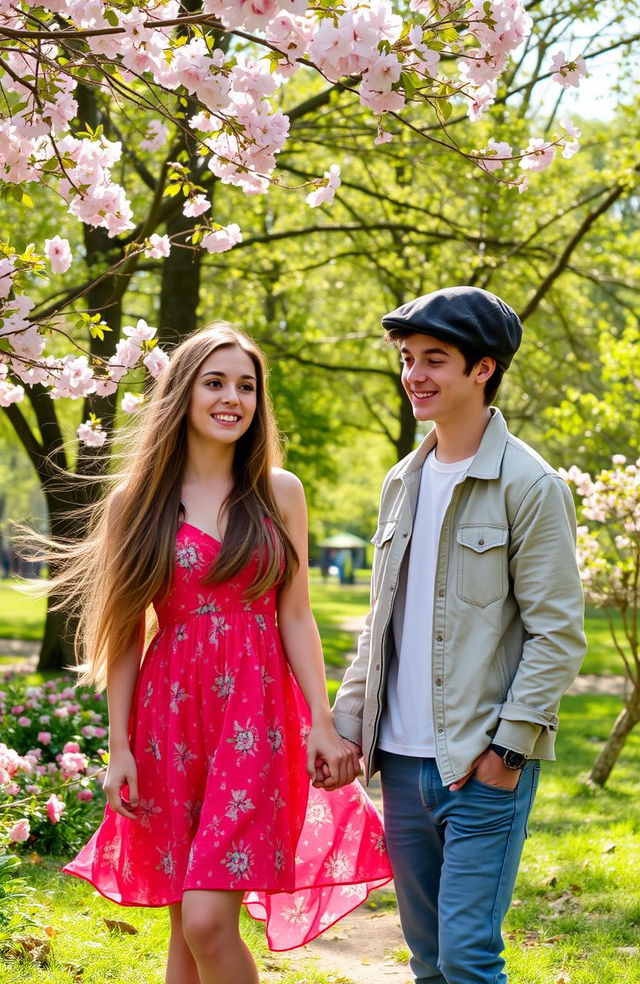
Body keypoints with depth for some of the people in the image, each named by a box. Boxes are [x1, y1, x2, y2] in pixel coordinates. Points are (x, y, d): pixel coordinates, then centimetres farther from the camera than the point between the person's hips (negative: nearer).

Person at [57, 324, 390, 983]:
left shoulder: (278, 493, 7)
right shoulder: (136, 502, 4)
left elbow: (296, 617, 6)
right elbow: (124, 635, 5)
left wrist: (322, 725, -2)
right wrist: (119, 749, 1)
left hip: (256, 717, -1)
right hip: (171, 718, 1)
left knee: (208, 920, -12)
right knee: (186, 927, 6)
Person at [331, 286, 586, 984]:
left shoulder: (529, 486, -8)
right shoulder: (403, 483, 13)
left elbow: (558, 633, -10)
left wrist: (509, 746, -15)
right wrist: (348, 720, 11)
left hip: (483, 766, -7)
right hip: (402, 763, 7)